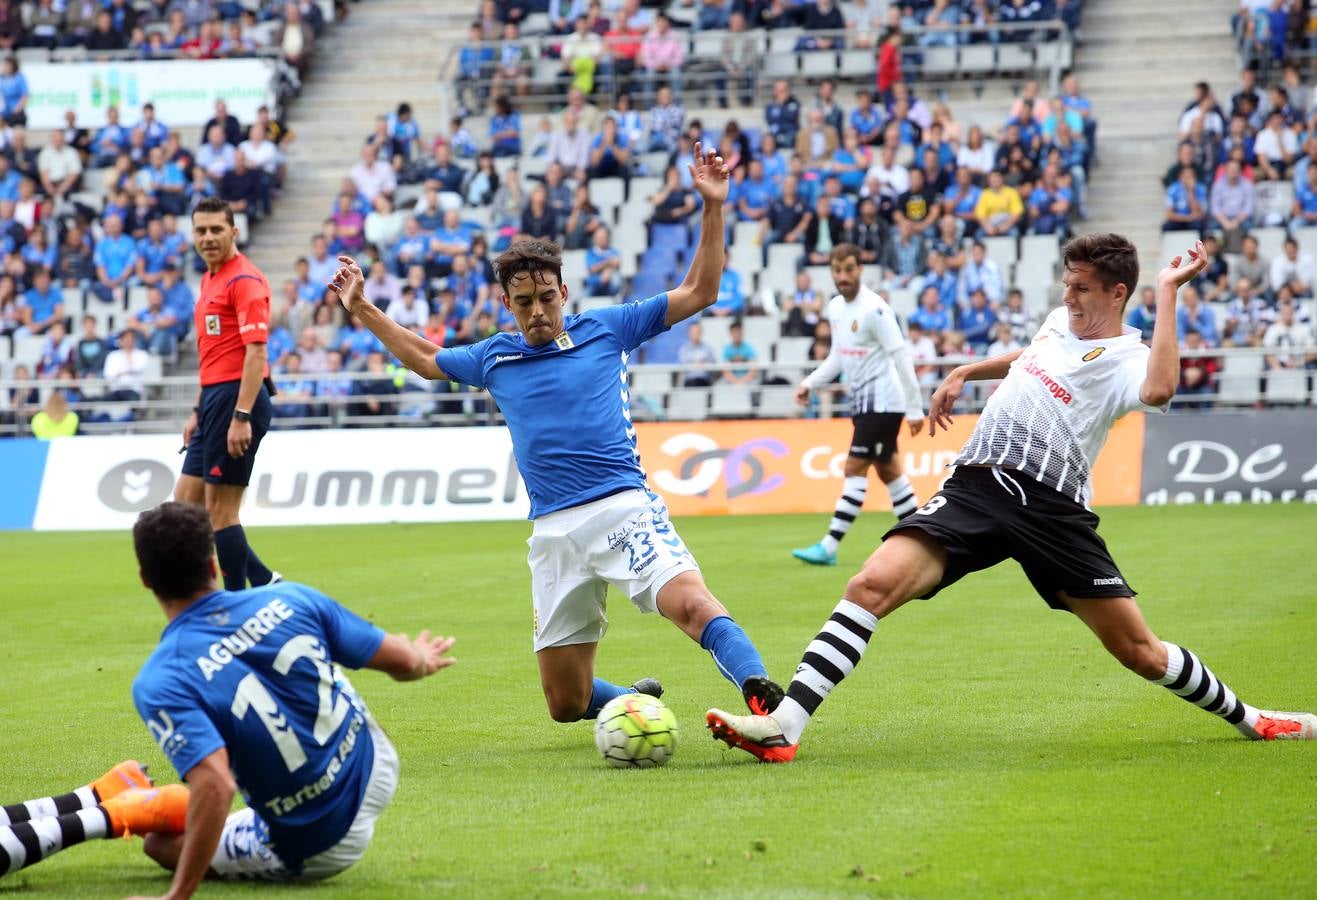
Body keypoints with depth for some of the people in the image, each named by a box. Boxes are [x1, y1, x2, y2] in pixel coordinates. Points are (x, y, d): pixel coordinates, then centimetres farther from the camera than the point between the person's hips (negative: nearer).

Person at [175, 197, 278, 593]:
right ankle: (262, 581, 14)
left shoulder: (244, 281, -13)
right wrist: (198, 411, 23)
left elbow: (255, 352, -20)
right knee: (186, 501, 10)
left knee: (219, 508, -6)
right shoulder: (210, 280, 17)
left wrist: (241, 416, -26)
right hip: (215, 399, 10)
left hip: (237, 398, -10)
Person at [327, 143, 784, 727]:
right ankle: (638, 700, 33)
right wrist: (361, 309, 34)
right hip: (554, 531, 4)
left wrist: (712, 208, 0)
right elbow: (424, 359, 34)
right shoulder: (493, 358, 15)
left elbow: (697, 293, 8)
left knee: (692, 603, -34)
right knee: (567, 704, 5)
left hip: (623, 509, -4)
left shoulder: (606, 329, 6)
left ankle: (766, 701, -42)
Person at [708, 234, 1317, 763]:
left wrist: (1167, 293, -21)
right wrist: (963, 372, 41)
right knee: (872, 585, -19)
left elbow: (1158, 390, -30)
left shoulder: (1126, 360, -4)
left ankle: (1244, 718, 30)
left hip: (1053, 509, -5)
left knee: (1141, 653, 2)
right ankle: (784, 726, -24)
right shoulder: (1060, 321, 19)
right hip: (975, 489, 5)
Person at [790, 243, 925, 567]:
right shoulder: (836, 307, 8)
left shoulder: (874, 309, -18)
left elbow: (901, 357, -18)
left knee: (855, 469, -10)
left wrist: (914, 408, -18)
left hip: (883, 403, -9)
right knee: (888, 470, 12)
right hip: (863, 403, 9)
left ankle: (829, 547, -12)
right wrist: (810, 383, 7)